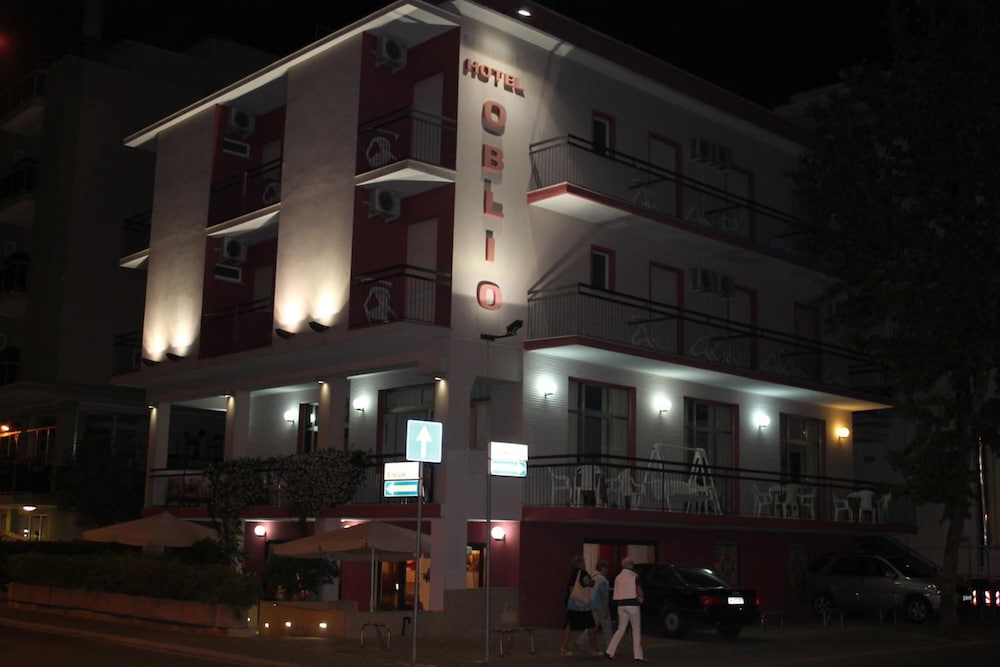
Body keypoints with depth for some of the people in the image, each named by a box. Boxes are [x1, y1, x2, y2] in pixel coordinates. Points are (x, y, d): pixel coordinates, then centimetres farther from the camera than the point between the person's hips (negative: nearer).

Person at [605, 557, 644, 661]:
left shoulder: (618, 577, 9)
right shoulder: (634, 576, -7)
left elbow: (617, 594, 11)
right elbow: (640, 592, -8)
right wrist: (640, 598, 12)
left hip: (621, 605, 5)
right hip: (632, 605, -5)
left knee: (621, 629, 12)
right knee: (636, 629, 4)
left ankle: (610, 651, 3)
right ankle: (638, 655, 3)